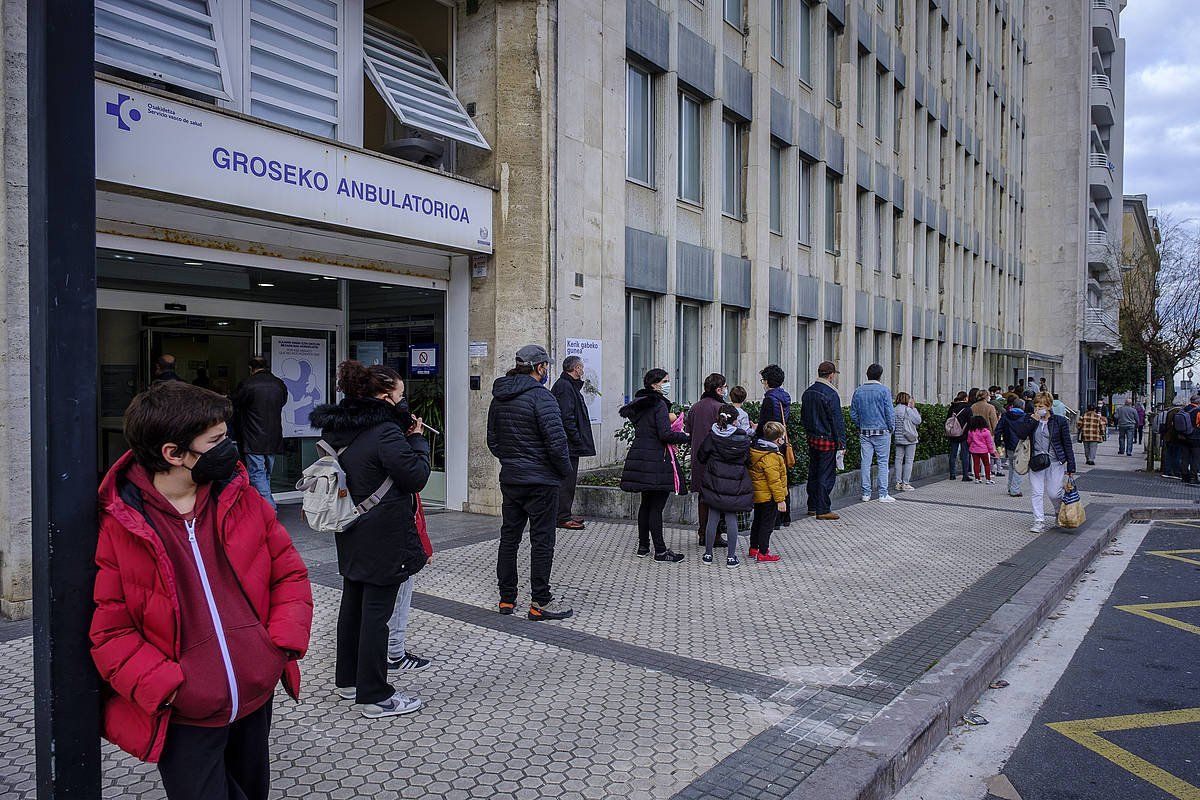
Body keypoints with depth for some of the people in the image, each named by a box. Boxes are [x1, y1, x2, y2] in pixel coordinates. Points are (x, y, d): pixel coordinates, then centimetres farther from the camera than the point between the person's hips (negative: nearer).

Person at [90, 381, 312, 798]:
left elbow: (289, 571, 7)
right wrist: (164, 687, -17)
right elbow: (107, 631, -8)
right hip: (184, 721, -5)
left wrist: (285, 642, -6)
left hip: (258, 701, 5)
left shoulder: (241, 497, 0)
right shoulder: (117, 525, -12)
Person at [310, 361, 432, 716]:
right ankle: (375, 696, 8)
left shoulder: (336, 428, 6)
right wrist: (417, 439, -4)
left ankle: (348, 680, 33)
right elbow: (417, 476, -17)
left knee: (352, 606, 19)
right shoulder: (385, 432, -22)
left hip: (351, 537, 9)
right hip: (384, 540, -9)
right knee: (377, 612, -1)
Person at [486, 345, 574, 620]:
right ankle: (540, 602, 7)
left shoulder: (499, 398, 9)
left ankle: (507, 598, 22)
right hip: (540, 480, -7)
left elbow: (492, 440, 15)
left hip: (509, 478, 7)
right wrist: (565, 470, -6)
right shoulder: (540, 396, -15)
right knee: (542, 540, 1)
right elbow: (556, 440, -21)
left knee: (509, 537, 14)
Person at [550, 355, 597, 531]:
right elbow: (566, 417, -21)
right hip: (568, 444, -11)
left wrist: (578, 439, 17)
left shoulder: (569, 386, 19)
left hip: (569, 444, 11)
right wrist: (577, 439, -17)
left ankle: (565, 515, 22)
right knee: (566, 481, -6)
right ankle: (563, 518, -2)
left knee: (568, 480, 15)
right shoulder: (565, 387, -14)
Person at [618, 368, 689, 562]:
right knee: (657, 505, -5)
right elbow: (665, 434, -19)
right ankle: (660, 551, -1)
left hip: (639, 456, 9)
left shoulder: (639, 403, 13)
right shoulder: (659, 404, -13)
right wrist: (686, 437, -5)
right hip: (656, 459, -8)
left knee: (646, 502, 16)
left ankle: (643, 546, 22)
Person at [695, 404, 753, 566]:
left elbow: (701, 457, 5)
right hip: (736, 485, 0)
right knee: (732, 519, 6)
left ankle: (708, 554, 15)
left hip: (714, 484, 0)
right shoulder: (744, 439, -5)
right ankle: (732, 556, 9)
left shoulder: (712, 437, -5)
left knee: (712, 518, 8)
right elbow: (749, 461, 3)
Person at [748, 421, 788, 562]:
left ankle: (753, 548, 29)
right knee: (767, 524, 1)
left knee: (757, 521, 19)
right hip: (769, 497, -9)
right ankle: (763, 553, 6)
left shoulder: (755, 449, 4)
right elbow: (774, 480, -23)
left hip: (757, 494, 9)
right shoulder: (771, 456, -25)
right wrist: (780, 499, -17)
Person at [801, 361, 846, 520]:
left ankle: (812, 507, 22)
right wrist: (842, 444, -11)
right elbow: (837, 422, -16)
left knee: (813, 473, 15)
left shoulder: (807, 393, 8)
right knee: (826, 475, -1)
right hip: (828, 441, -8)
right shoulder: (831, 394, -17)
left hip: (812, 440, 8)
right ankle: (823, 510, 2)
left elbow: (803, 417, 16)